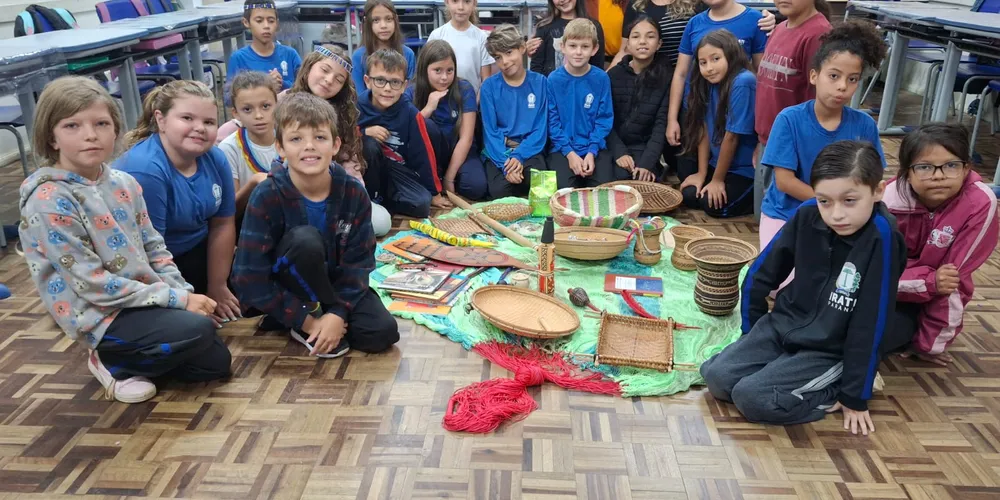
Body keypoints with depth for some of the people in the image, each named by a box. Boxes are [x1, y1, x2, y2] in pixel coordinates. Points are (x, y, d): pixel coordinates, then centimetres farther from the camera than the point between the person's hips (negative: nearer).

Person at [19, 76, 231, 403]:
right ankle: (115, 364, -2)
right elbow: (92, 284, -20)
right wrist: (178, 300, -21)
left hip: (147, 300, 7)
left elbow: (154, 249, 10)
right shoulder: (48, 201, -18)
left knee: (217, 363, 5)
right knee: (199, 330, -27)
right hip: (100, 315, -7)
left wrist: (185, 293, -6)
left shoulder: (124, 184, 3)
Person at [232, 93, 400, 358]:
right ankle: (307, 323, -12)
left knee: (382, 332, -21)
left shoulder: (353, 192, -15)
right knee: (305, 239, -33)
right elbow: (249, 280, -22)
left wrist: (337, 313, -25)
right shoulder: (267, 196, -22)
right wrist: (307, 319, -23)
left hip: (334, 282, 3)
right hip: (285, 288, -2)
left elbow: (358, 263, -11)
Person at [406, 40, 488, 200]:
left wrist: (449, 178, -19)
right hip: (429, 155, 0)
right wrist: (429, 108, -26)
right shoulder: (411, 93, -7)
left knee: (476, 187, -29)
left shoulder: (464, 89, -10)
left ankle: (441, 178, 2)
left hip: (459, 152, 0)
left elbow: (466, 138, -14)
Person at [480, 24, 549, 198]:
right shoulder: (489, 86, -1)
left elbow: (540, 128, -2)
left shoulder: (539, 82, 1)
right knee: (500, 191, -28)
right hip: (498, 151, -1)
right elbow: (490, 131, -5)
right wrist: (505, 163, -19)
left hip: (528, 150, 1)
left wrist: (519, 156, -16)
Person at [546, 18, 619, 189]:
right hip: (562, 149, -1)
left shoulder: (601, 78, -2)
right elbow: (552, 120, -4)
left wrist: (591, 152, -11)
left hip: (595, 148, 1)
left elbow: (605, 118, 0)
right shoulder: (554, 79, -4)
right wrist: (570, 153, -12)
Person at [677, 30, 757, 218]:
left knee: (714, 206, -16)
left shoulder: (742, 83, -25)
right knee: (689, 195, -3)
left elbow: (731, 137, -21)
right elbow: (704, 130, 0)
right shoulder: (708, 83, -1)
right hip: (720, 163, 8)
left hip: (746, 168, -7)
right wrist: (702, 174, -1)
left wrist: (717, 179, -14)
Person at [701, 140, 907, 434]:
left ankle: (833, 392, -1)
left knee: (751, 397, -21)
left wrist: (855, 396, -14)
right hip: (782, 327, 5)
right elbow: (760, 275, 3)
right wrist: (751, 334, 9)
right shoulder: (808, 216, -10)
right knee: (716, 378, -12)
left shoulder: (881, 237, -24)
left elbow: (869, 325, -20)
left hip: (831, 352, -4)